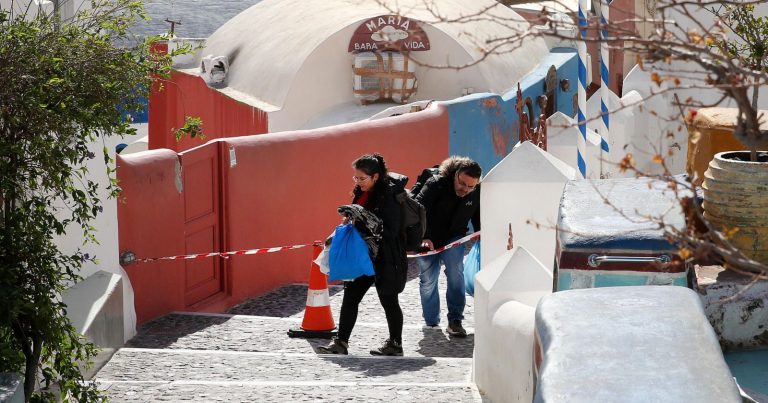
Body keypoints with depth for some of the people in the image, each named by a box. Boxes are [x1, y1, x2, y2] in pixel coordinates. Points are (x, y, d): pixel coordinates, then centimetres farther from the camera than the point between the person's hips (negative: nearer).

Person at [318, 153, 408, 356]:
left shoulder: (388, 196, -17)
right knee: (350, 297, 5)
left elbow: (390, 230, -21)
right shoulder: (362, 194, 8)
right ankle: (341, 342, 10)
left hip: (384, 258, -8)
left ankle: (395, 344, 18)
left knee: (388, 300, 5)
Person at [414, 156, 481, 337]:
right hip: (429, 240, -1)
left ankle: (455, 320, -19)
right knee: (427, 280, 4)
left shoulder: (477, 194, -10)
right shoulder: (436, 184, -23)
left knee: (455, 271, -23)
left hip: (454, 238, 1)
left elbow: (478, 219, 8)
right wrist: (424, 238, -42)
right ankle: (431, 323, 23)